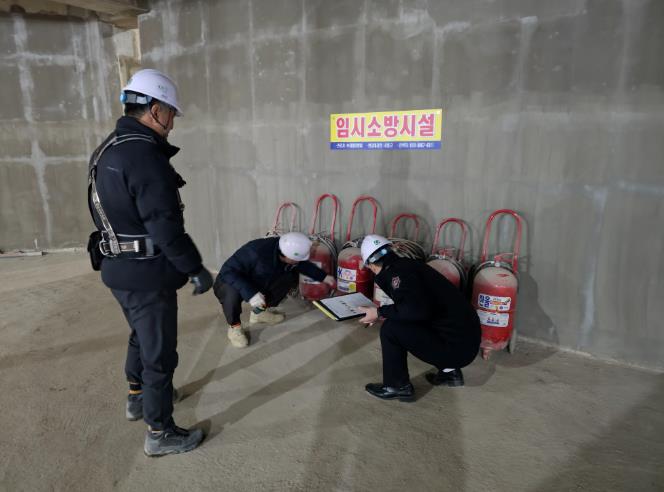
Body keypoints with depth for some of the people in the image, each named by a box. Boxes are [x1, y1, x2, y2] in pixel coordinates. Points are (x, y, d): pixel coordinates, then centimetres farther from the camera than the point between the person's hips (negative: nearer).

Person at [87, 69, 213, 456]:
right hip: (146, 274, -10)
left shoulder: (109, 150, 10)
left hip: (119, 268, 10)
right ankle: (161, 434, 20)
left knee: (142, 337, 28)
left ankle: (138, 397, 49)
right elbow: (165, 226, -26)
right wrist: (196, 268, -16)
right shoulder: (145, 156, -23)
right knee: (160, 353, 4)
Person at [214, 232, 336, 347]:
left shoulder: (286, 249, -16)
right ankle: (234, 326, -9)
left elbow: (304, 265, 6)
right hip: (231, 283, -6)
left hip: (257, 284, 7)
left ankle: (259, 312, 7)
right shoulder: (256, 252, -39)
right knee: (232, 294, -41)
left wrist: (323, 277, 6)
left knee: (291, 277, -8)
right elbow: (227, 271, -39)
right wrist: (250, 294, -48)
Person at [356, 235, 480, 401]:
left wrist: (380, 312, -17)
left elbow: (418, 309, -30)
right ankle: (449, 372, 27)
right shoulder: (407, 264, 12)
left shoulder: (397, 271, -15)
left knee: (390, 329, -11)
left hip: (456, 346, -9)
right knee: (403, 322, 26)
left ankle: (398, 387, 8)